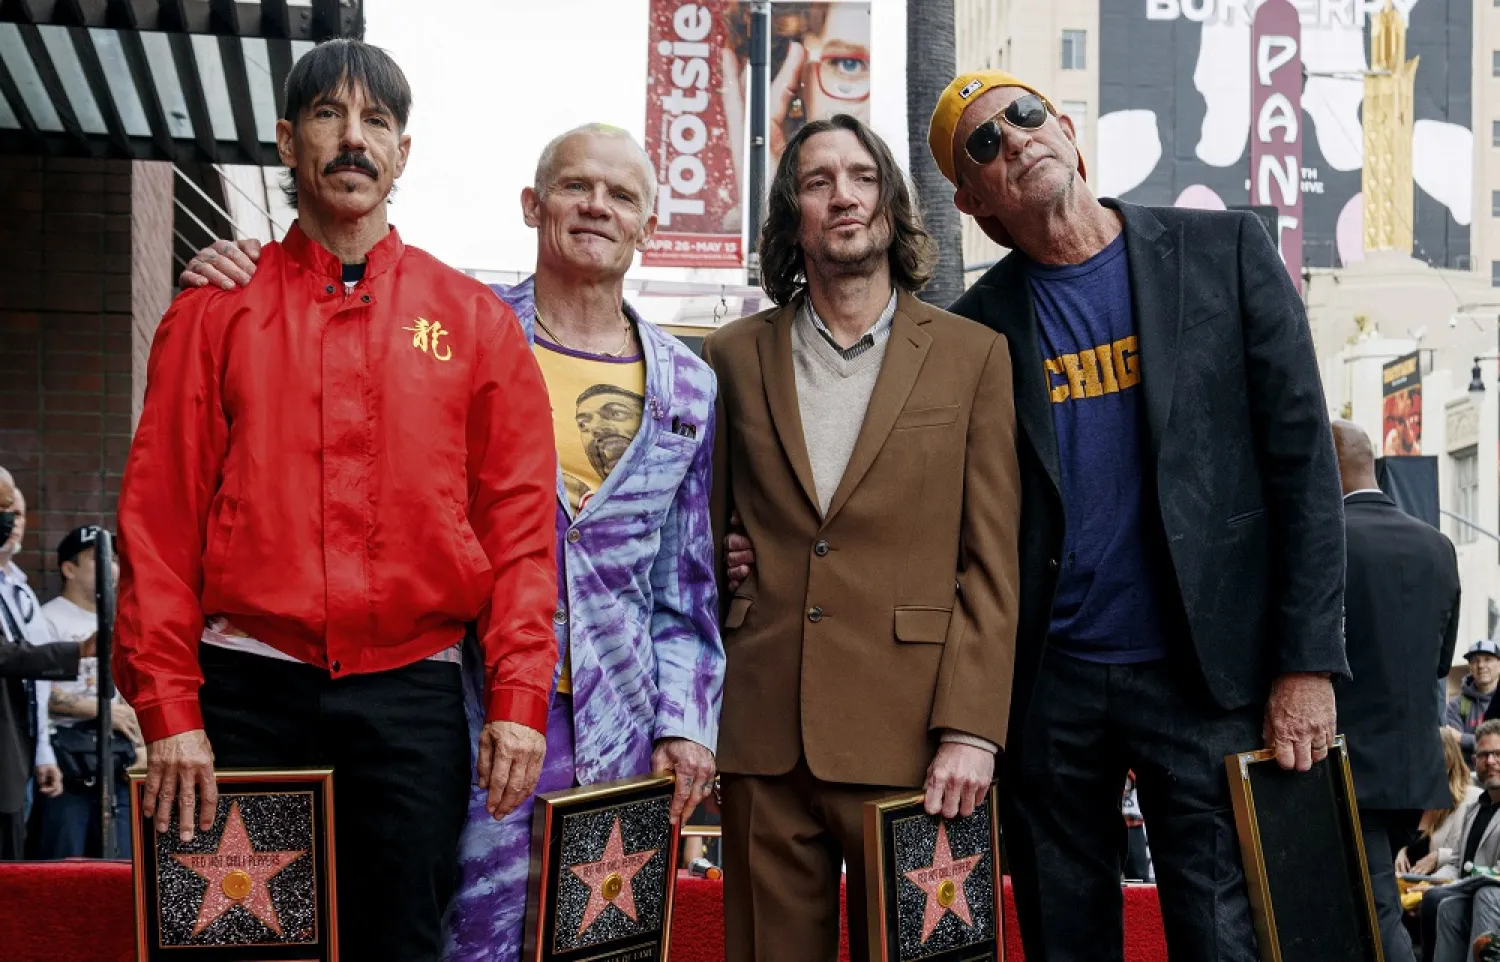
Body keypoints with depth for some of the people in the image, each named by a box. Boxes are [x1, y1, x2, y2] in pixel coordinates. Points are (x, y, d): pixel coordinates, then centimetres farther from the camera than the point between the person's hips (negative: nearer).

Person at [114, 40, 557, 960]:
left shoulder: (476, 321, 8)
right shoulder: (218, 311, 7)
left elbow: (521, 525, 4)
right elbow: (160, 520, 2)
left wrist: (519, 701, -6)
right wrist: (169, 711, -7)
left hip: (411, 699, 0)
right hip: (248, 689, 0)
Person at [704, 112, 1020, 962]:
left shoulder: (973, 356, 6)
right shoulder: (736, 358, 10)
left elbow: (992, 564, 1)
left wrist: (971, 729, -8)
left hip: (910, 735, -1)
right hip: (764, 736, 2)